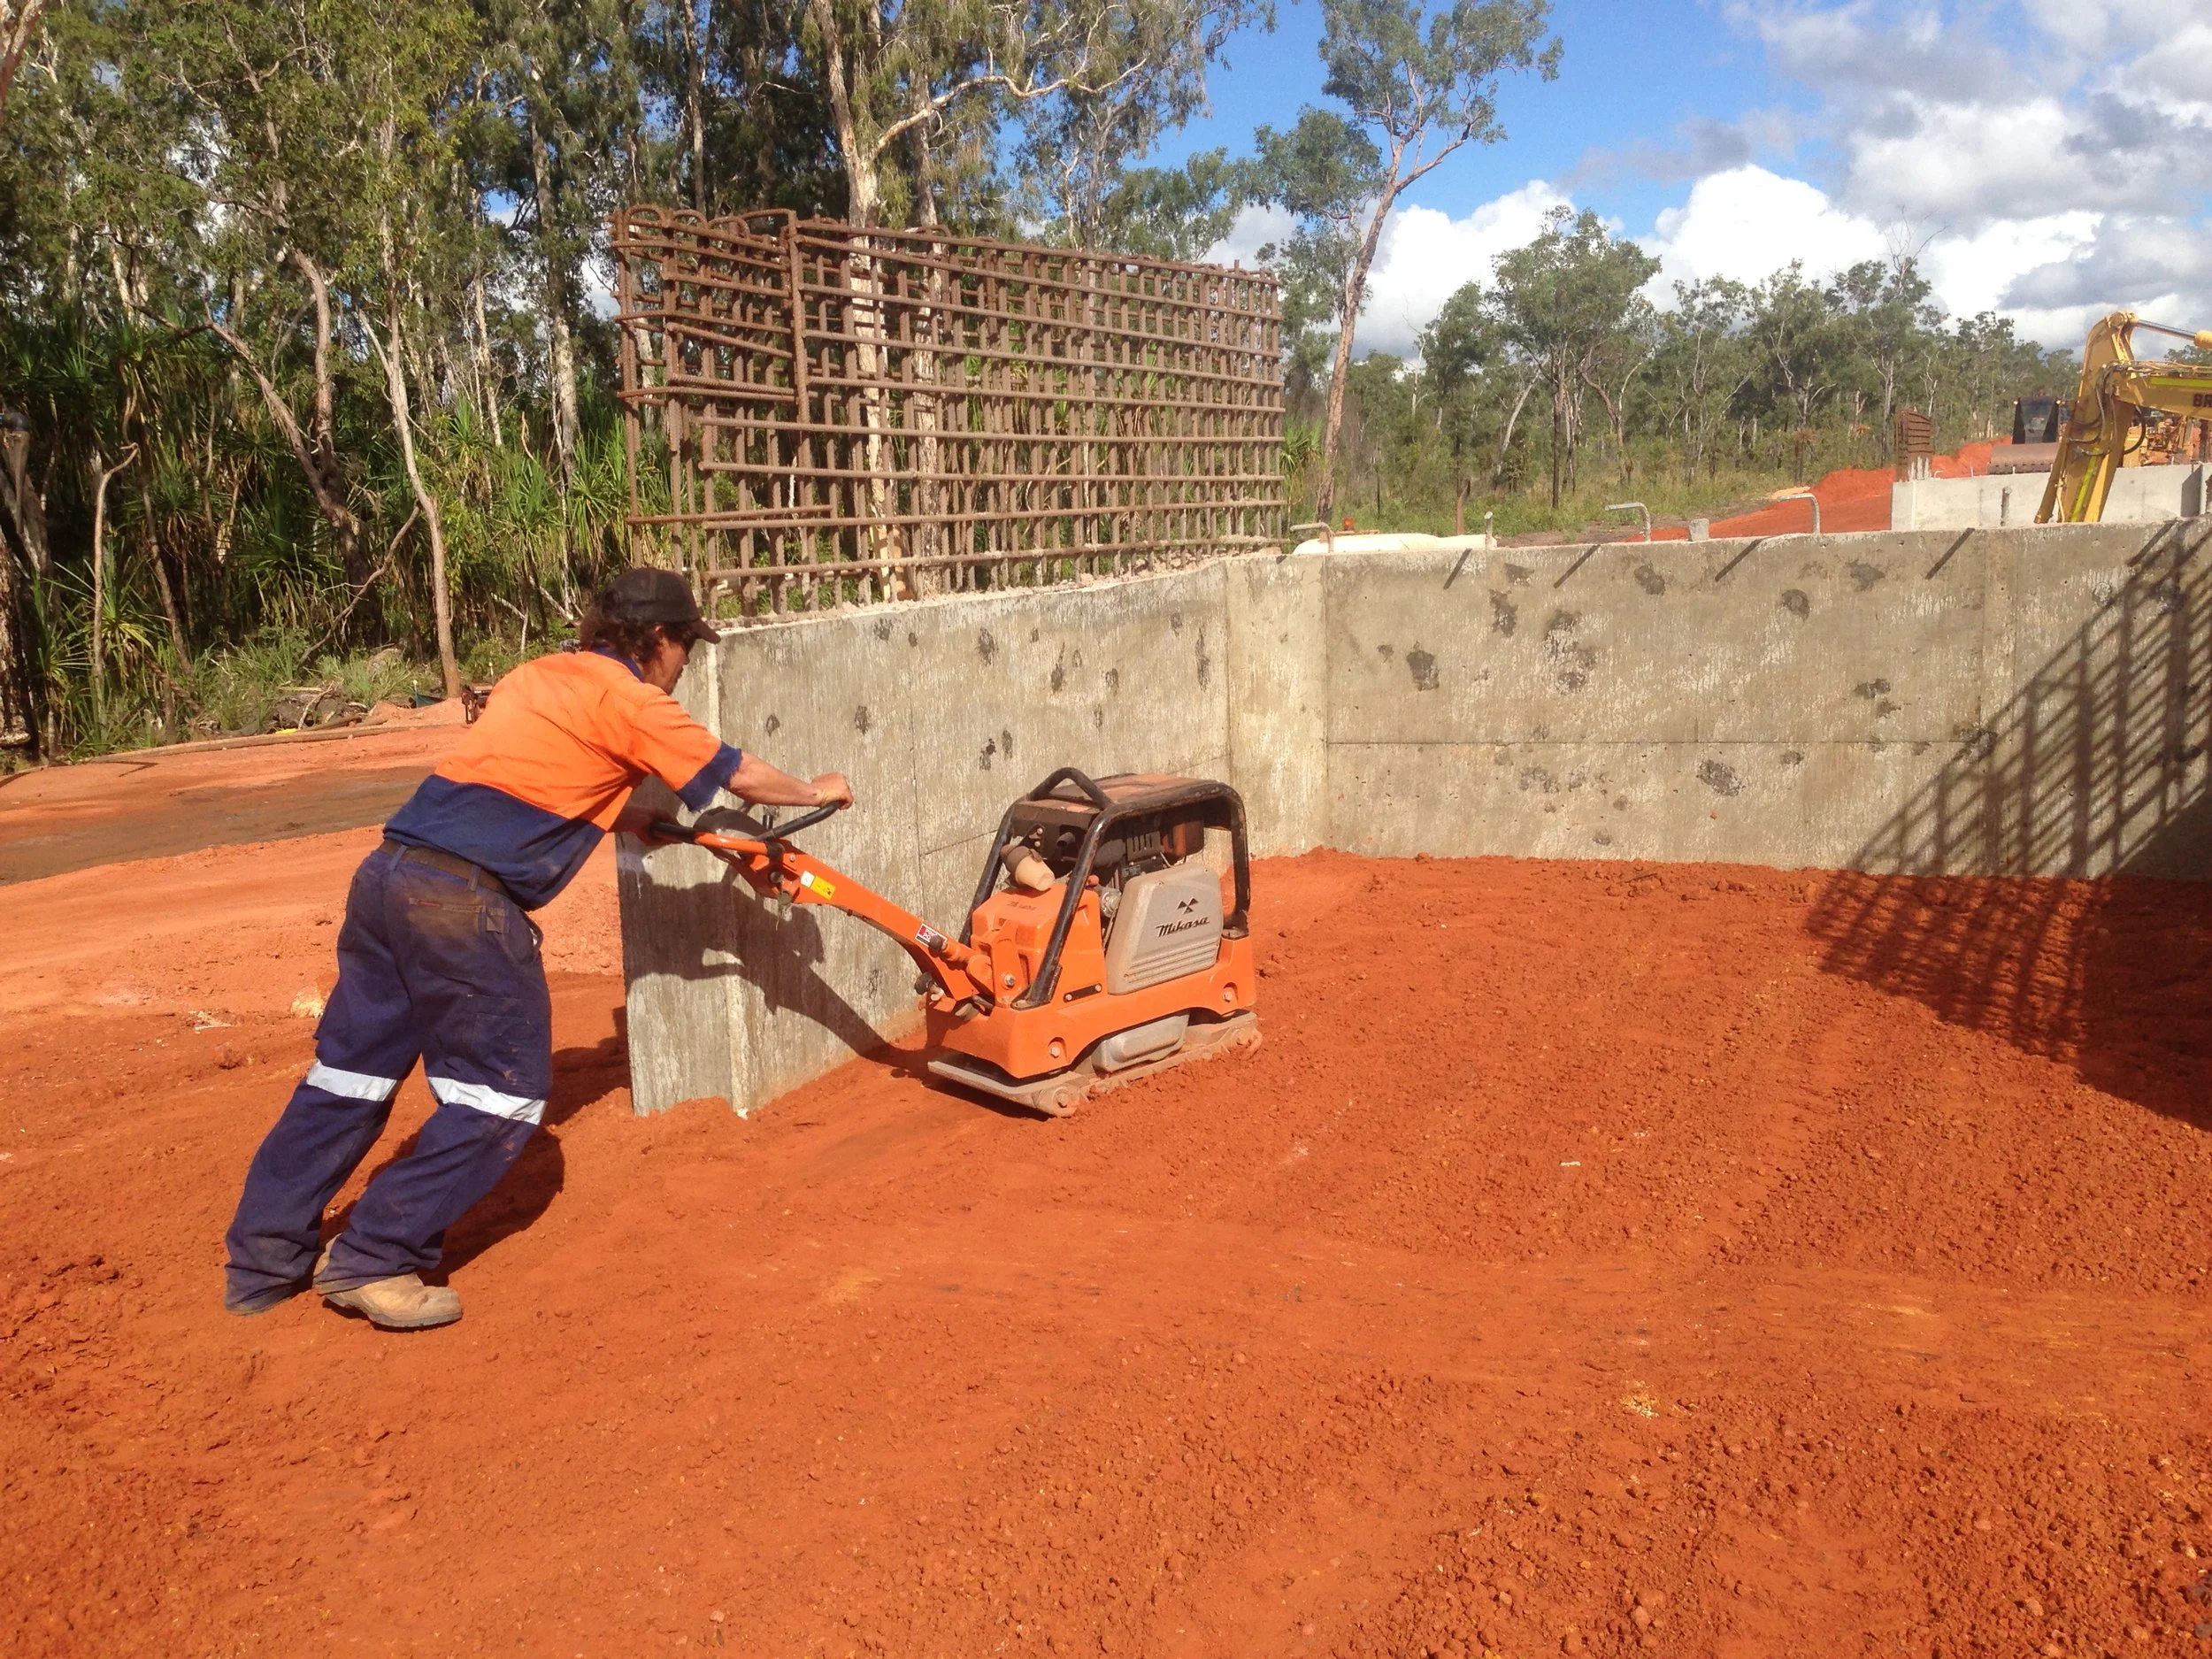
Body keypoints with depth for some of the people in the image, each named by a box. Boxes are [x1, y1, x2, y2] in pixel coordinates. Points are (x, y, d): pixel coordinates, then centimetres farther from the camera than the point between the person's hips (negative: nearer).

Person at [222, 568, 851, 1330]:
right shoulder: (629, 700, 0)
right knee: (503, 1094, 4)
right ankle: (374, 1262, 6)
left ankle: (262, 1260, 24)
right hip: (466, 899, -8)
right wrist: (814, 792, 25)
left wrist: (642, 821, 32)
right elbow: (741, 775, 8)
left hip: (386, 870, 9)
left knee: (351, 1069, 17)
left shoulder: (542, 675, 22)